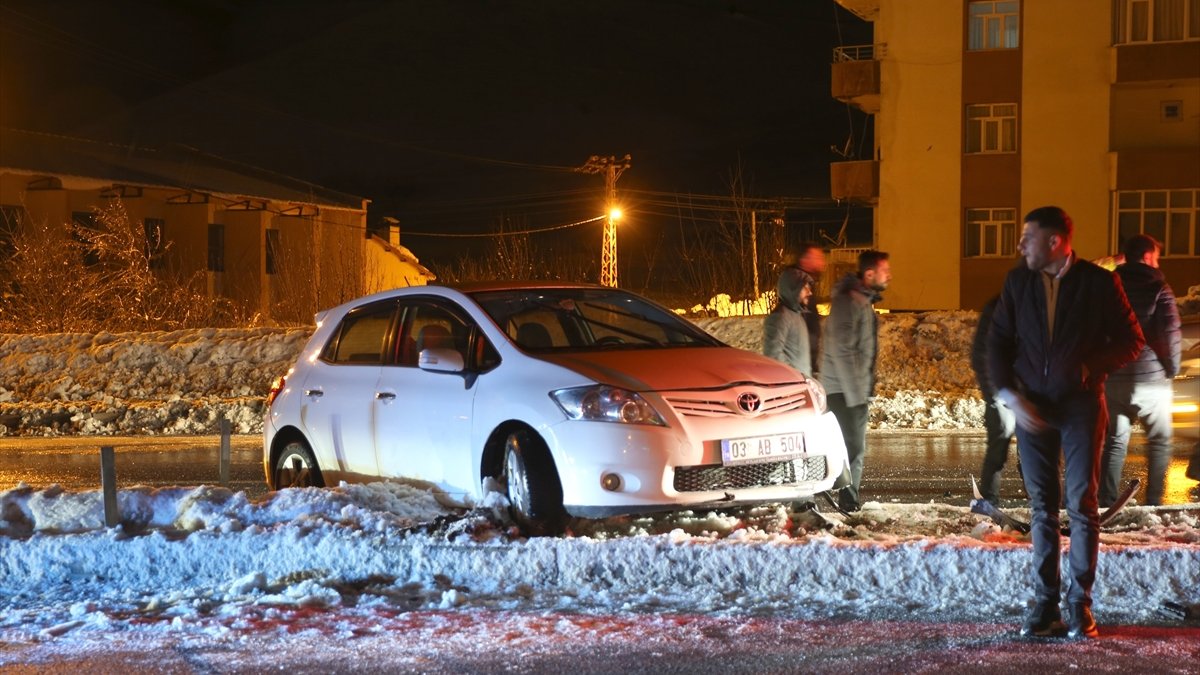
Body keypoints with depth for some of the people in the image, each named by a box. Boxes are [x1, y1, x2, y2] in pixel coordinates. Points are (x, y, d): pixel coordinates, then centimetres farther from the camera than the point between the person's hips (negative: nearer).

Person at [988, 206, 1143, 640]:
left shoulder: (1099, 282, -4)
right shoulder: (1018, 282, 5)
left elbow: (1131, 341, 1)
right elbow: (998, 342, 8)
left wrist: (1091, 366, -14)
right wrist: (1010, 394, -5)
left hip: (1081, 405, -3)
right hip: (1031, 406, 3)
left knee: (1082, 505, -4)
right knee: (1042, 507, 4)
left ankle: (1080, 604, 3)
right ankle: (1045, 605, 7)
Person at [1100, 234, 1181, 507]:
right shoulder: (1158, 288, -7)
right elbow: (1170, 332, -14)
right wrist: (1172, 367, -1)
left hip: (1113, 378, 4)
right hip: (1151, 378, -4)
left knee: (1115, 441, 9)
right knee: (1160, 441, 10)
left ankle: (1107, 502, 3)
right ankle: (1154, 501, 5)